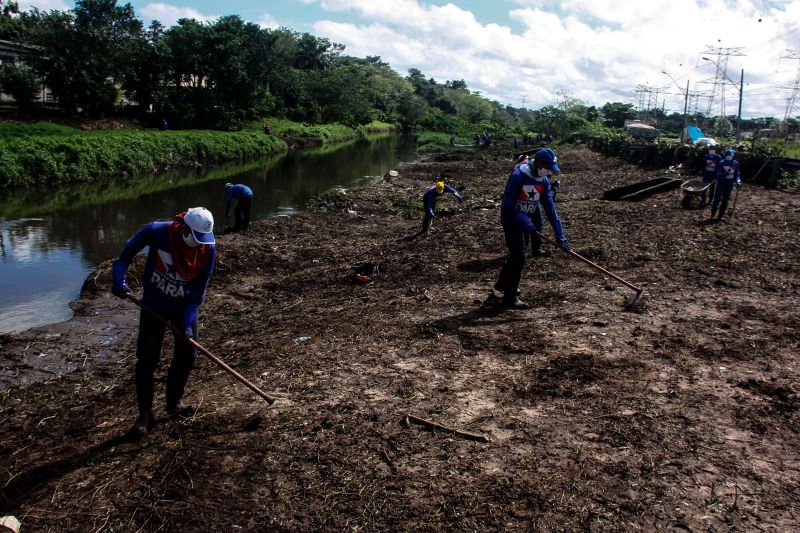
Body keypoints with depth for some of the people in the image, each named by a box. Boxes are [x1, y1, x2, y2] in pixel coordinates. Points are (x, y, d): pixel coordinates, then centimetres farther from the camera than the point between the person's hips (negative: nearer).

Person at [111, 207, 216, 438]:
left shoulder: (208, 248, -19)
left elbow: (198, 291, -14)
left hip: (184, 307, 2)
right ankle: (145, 415, 10)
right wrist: (119, 281, -18)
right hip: (154, 305, -2)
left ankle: (173, 403, 31)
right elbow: (127, 253, -7)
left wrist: (188, 324, -20)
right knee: (147, 360, -4)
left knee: (186, 356, 8)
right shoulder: (156, 231, -25)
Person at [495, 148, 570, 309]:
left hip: (526, 221, 8)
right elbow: (508, 204, -24)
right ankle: (510, 298, -3)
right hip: (511, 219, -8)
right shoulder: (518, 176, -23)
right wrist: (523, 221, -28)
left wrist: (560, 235, -11)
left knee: (517, 253, 19)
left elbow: (549, 207, -4)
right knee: (519, 255, -11)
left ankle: (503, 283, 41)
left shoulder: (544, 181, -1)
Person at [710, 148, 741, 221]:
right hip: (721, 184, -4)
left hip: (729, 185, 4)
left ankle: (720, 216, 17)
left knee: (725, 201, 8)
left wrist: (738, 181, -8)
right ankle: (712, 216, 5)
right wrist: (724, 174, -32)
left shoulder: (735, 163, 1)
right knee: (717, 200, -3)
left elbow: (737, 174, 7)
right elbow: (718, 174, -12)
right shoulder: (721, 163, -9)